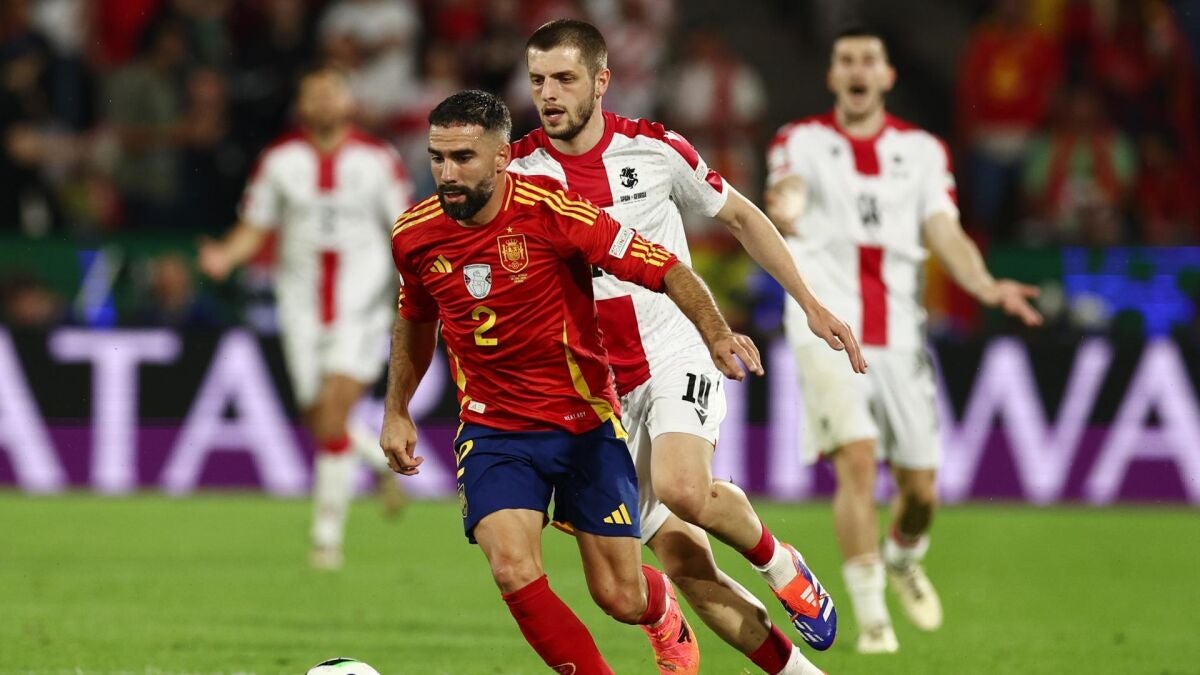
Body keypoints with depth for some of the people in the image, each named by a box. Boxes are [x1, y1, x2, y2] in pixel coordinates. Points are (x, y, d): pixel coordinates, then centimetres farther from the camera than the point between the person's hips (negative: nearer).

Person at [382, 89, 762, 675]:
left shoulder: (551, 211, -18)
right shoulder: (415, 236, -5)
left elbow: (667, 270, -16)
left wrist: (716, 335, -31)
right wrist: (396, 412, 16)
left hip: (586, 423, -2)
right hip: (493, 430, 2)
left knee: (621, 599, 2)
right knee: (514, 572, -23)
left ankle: (665, 613, 42)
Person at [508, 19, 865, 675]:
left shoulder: (653, 149, -5)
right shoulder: (516, 172, -5)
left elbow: (740, 216, 10)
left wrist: (811, 304, 10)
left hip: (678, 357, -2)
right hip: (602, 391, 2)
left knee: (682, 488, -31)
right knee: (683, 564, -4)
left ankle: (778, 562, -1)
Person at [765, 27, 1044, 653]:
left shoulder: (921, 150, 11)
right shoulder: (802, 140, 2)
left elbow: (944, 234, 2)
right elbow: (786, 190, -19)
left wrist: (985, 286, -19)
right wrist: (783, 208, -45)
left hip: (898, 334, 3)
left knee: (920, 484, 4)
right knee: (856, 456, -21)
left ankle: (903, 559, 39)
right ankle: (870, 614, -15)